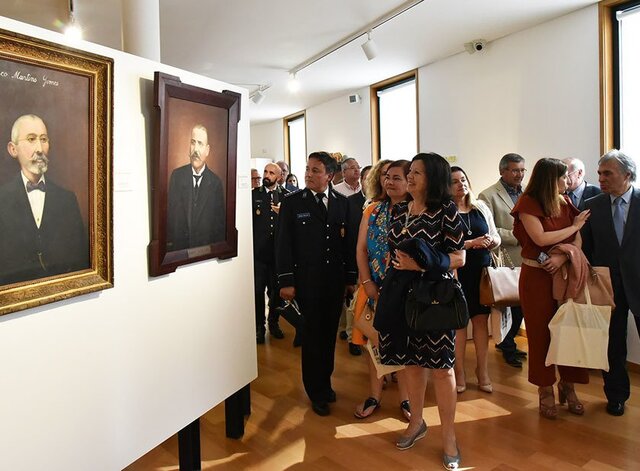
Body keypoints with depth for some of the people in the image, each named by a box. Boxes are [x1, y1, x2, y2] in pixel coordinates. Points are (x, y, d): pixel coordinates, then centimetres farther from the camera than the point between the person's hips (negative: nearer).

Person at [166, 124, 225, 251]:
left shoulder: (215, 183, -5)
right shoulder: (176, 175, 0)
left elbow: (220, 223, 0)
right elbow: (170, 214, 4)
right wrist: (169, 245, -1)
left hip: (206, 248, -1)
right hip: (178, 247, 1)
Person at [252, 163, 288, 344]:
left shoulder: (286, 196, 4)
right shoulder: (254, 194, 3)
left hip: (279, 250, 1)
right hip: (258, 250, -1)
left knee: (276, 289, 11)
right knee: (258, 290, 4)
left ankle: (274, 322, 28)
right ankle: (259, 326, 18)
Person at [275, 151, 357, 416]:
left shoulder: (341, 202, 5)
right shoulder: (292, 202, -3)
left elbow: (349, 241, 7)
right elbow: (283, 243, -4)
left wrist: (351, 277, 5)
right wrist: (286, 281, -9)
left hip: (335, 281, 3)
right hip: (307, 280, -2)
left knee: (329, 334, 12)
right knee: (313, 335, 7)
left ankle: (324, 382, 32)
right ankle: (317, 393, 24)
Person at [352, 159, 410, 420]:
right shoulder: (373, 211, 6)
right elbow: (361, 249, 4)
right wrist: (367, 283, -5)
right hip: (374, 287, 3)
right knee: (375, 340, 10)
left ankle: (405, 398, 26)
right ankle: (374, 395, 27)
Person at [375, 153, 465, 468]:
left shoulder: (446, 210, -8)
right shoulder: (398, 211, 8)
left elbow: (459, 258, -8)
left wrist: (422, 264, -20)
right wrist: (385, 286, 10)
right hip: (401, 294, 5)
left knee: (441, 366, 3)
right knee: (410, 360, 15)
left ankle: (448, 436, 21)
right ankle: (416, 422, 36)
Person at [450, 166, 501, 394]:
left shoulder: (481, 207, 9)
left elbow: (496, 237, 14)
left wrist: (491, 241, -8)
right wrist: (472, 243, -19)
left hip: (482, 271, 4)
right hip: (458, 272, -4)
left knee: (481, 320, 8)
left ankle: (483, 371, 19)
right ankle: (459, 372, 17)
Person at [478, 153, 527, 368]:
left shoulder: (526, 193, 13)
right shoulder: (488, 196, -6)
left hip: (526, 260, 6)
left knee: (520, 304, 11)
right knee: (512, 305, 2)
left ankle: (506, 342, 30)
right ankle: (507, 346, 20)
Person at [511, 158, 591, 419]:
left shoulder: (565, 203, 8)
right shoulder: (528, 204, -7)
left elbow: (578, 241, 1)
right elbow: (541, 238, -17)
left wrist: (563, 256, -18)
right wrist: (574, 226, -6)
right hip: (536, 277, -4)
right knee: (541, 332, 5)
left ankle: (567, 385, 25)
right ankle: (545, 391, 20)